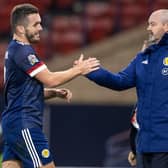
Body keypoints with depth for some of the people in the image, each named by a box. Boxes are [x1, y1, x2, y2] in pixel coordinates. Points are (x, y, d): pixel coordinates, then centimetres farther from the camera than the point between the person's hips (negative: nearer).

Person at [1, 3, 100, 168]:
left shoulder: (15, 50, 18)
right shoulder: (22, 51, -14)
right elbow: (50, 79, -17)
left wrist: (55, 93, 9)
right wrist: (78, 69, -6)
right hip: (24, 124, -10)